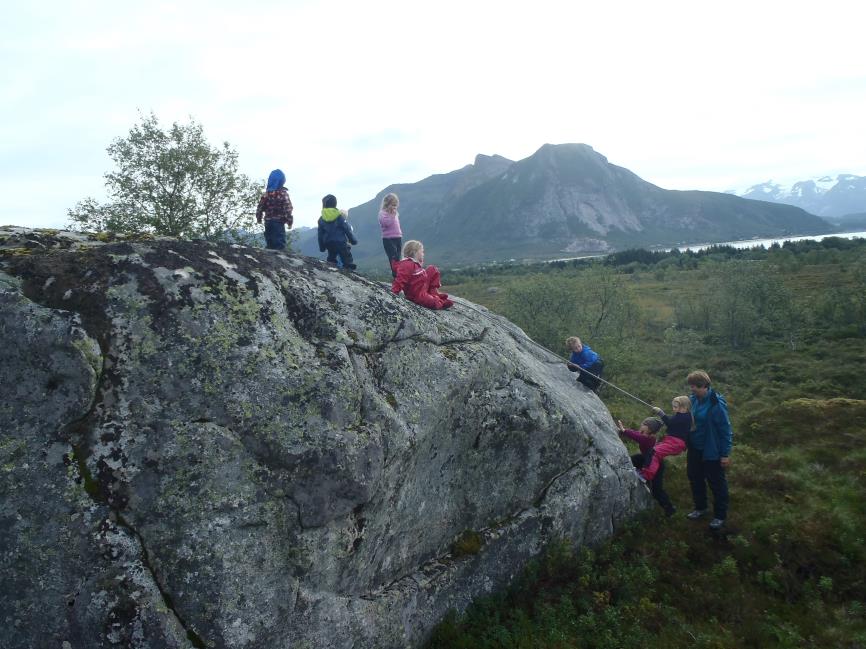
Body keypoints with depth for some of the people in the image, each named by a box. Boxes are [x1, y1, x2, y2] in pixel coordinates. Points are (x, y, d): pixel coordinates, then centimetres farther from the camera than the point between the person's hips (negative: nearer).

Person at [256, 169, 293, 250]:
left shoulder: (266, 194, 2)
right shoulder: (283, 193, -10)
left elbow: (260, 208, 3)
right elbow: (288, 209, -14)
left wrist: (258, 219, 17)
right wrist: (289, 222, -6)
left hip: (268, 222, 4)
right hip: (279, 222, -4)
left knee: (270, 243, 13)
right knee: (279, 243, -3)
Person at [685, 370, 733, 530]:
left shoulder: (716, 403, -24)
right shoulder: (693, 400, -3)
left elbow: (725, 429, -19)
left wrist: (725, 454, -15)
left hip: (712, 451, -7)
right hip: (695, 449, 7)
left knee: (716, 483, 9)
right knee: (695, 478, 20)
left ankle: (720, 516, 25)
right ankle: (700, 507, 40)